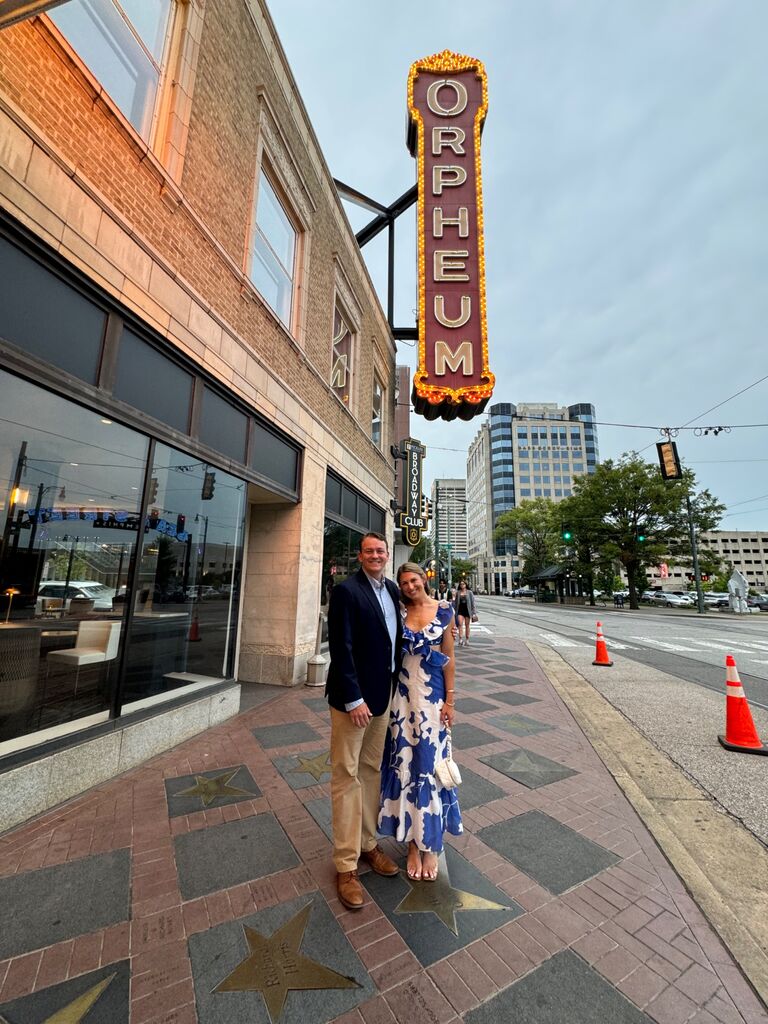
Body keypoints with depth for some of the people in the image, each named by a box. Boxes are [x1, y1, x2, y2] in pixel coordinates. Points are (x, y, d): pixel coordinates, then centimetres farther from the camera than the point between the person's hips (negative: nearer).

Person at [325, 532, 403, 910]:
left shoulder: (392, 590, 5)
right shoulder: (345, 590, -17)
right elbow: (341, 648, -19)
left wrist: (393, 688, 10)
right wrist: (354, 699, -18)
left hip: (383, 696, 7)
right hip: (353, 698, -7)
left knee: (372, 771, 21)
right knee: (347, 777, 8)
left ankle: (367, 843, 40)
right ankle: (346, 865, 25)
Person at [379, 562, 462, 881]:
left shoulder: (444, 610, -4)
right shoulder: (398, 612, 0)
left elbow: (449, 657, -1)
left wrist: (450, 699, -2)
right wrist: (387, 696, 0)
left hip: (433, 693, -1)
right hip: (403, 693, 2)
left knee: (430, 763, 7)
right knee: (405, 762, 10)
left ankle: (431, 845, 27)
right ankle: (412, 842, 29)